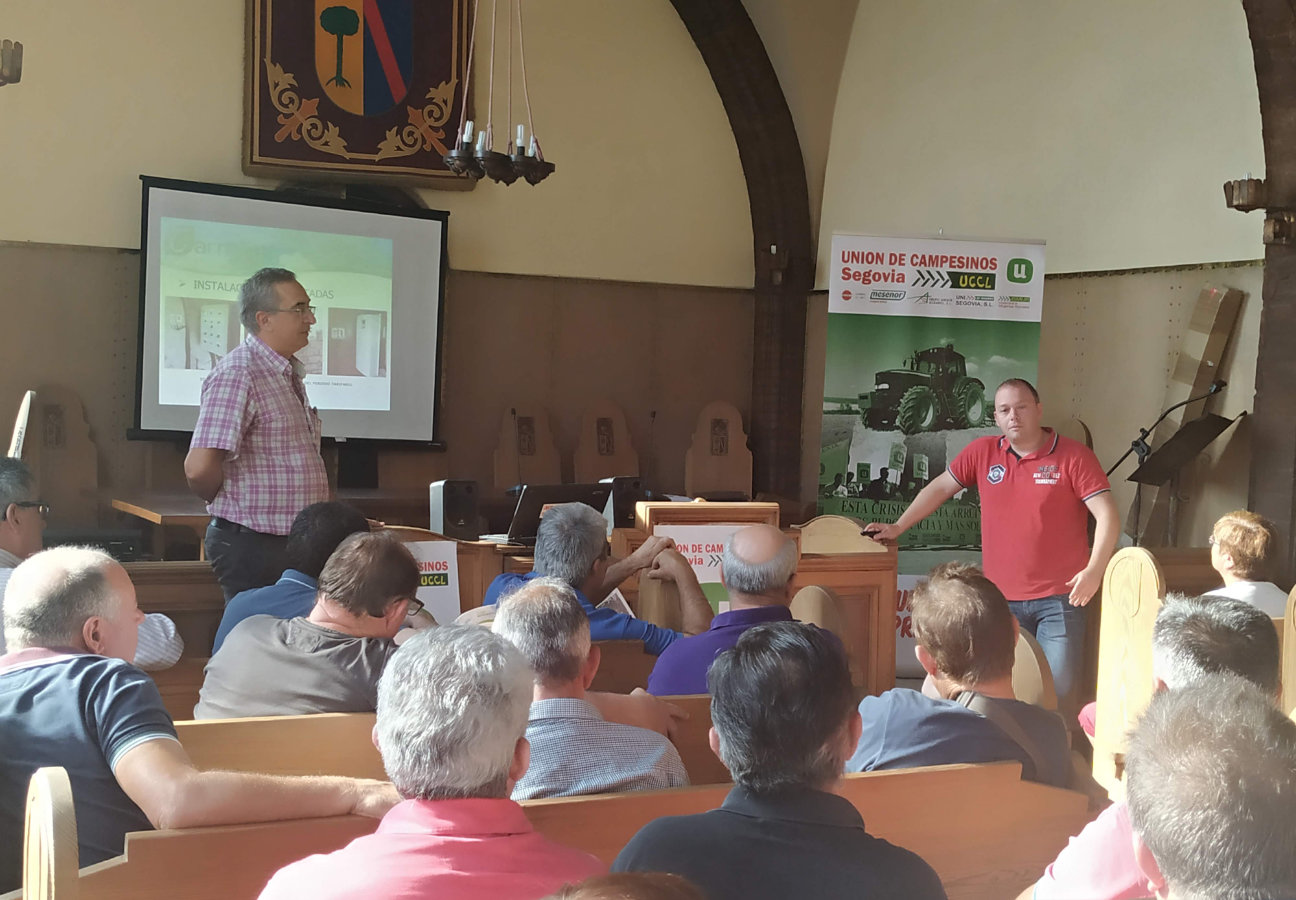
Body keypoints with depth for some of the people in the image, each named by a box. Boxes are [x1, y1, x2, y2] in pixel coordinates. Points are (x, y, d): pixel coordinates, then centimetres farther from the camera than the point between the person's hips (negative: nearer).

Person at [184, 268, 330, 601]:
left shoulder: (288, 373, 15)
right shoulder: (237, 373, -16)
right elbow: (199, 467, -26)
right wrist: (230, 505, -8)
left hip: (293, 543, 9)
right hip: (252, 545, -9)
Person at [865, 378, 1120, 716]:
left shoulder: (1073, 456, -4)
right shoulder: (982, 452, 7)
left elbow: (1107, 515, -9)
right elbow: (939, 489, 16)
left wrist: (1094, 570, -21)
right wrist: (896, 528, 12)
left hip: (1060, 599, -3)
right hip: (1001, 599, 3)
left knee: (1060, 692, -5)